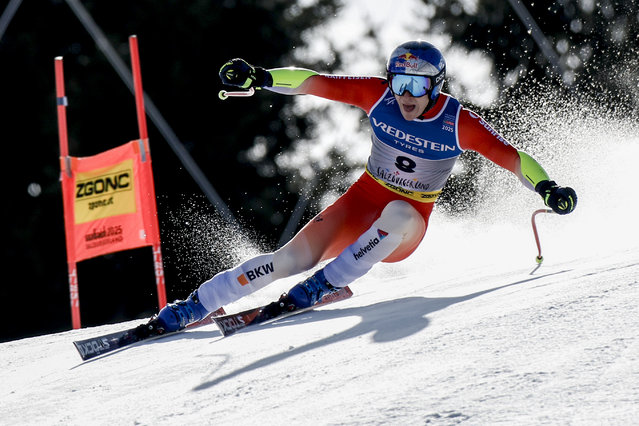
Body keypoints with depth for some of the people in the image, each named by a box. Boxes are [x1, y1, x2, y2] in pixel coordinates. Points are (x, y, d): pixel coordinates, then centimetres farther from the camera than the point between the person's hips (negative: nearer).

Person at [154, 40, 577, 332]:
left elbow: (510, 156, -17)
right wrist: (260, 77, -22)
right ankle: (188, 309, -16)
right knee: (295, 256, -18)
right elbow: (317, 83, -12)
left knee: (398, 213, -39)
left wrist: (547, 187, -34)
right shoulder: (380, 94, -12)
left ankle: (324, 284, -28)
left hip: (407, 226, -1)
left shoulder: (459, 123, -18)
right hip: (363, 202, 1)